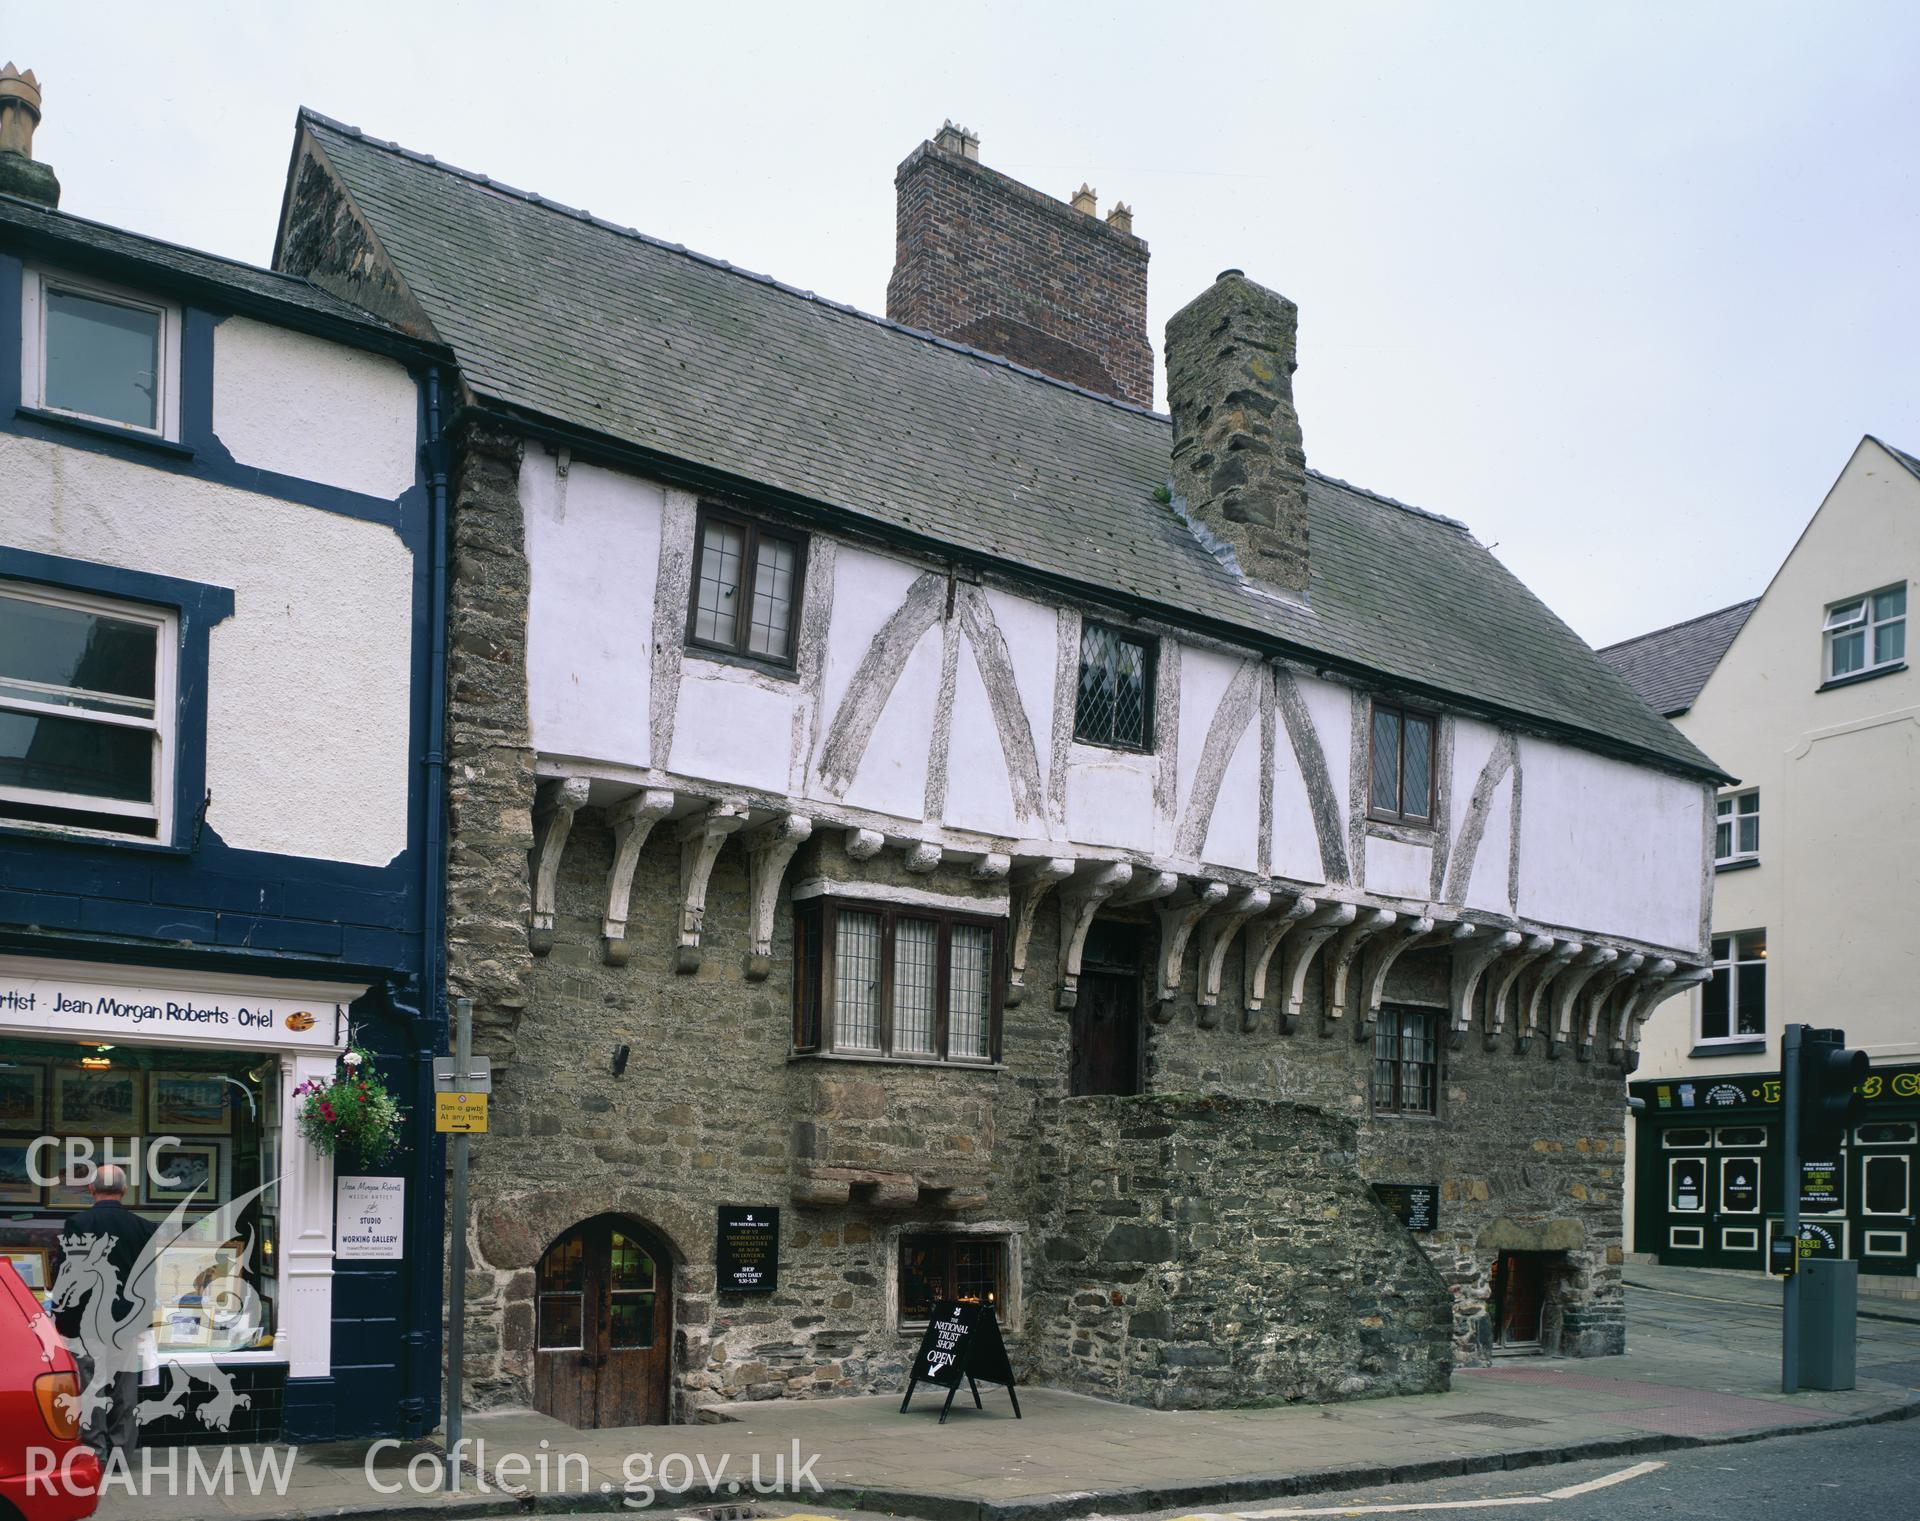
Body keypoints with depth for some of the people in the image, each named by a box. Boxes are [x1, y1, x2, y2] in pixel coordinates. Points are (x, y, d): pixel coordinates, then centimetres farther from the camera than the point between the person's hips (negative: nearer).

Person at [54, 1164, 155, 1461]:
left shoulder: (77, 1225, -9)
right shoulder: (142, 1228, 2)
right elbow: (148, 1282, 8)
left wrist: (63, 1323, -1)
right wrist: (141, 1317, 19)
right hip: (128, 1322, 3)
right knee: (125, 1388, 10)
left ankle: (95, 1451, 2)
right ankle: (120, 1449, 14)